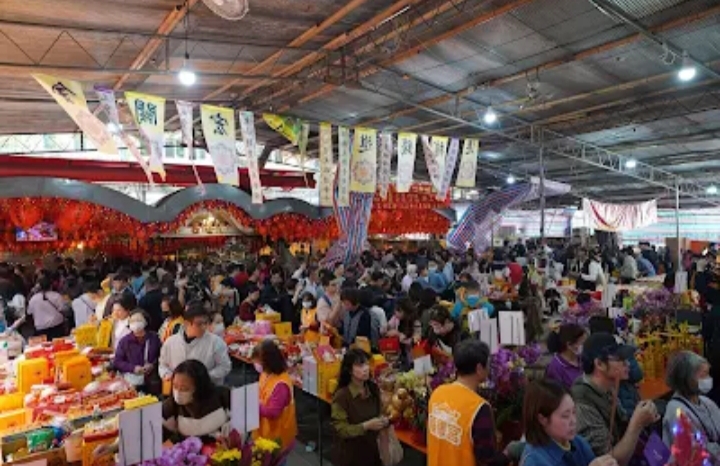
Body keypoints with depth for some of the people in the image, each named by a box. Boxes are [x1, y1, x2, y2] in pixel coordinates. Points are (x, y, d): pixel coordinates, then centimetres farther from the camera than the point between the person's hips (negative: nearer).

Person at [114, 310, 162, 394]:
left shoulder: (154, 338, 2)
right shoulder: (124, 341, -1)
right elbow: (117, 362, 0)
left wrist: (153, 365, -9)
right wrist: (133, 368, -12)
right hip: (132, 383, -1)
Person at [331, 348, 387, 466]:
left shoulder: (374, 389, -3)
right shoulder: (341, 396, -20)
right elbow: (341, 429, -19)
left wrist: (384, 421, -9)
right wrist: (366, 426, -27)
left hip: (372, 450, 5)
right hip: (350, 456, -5)